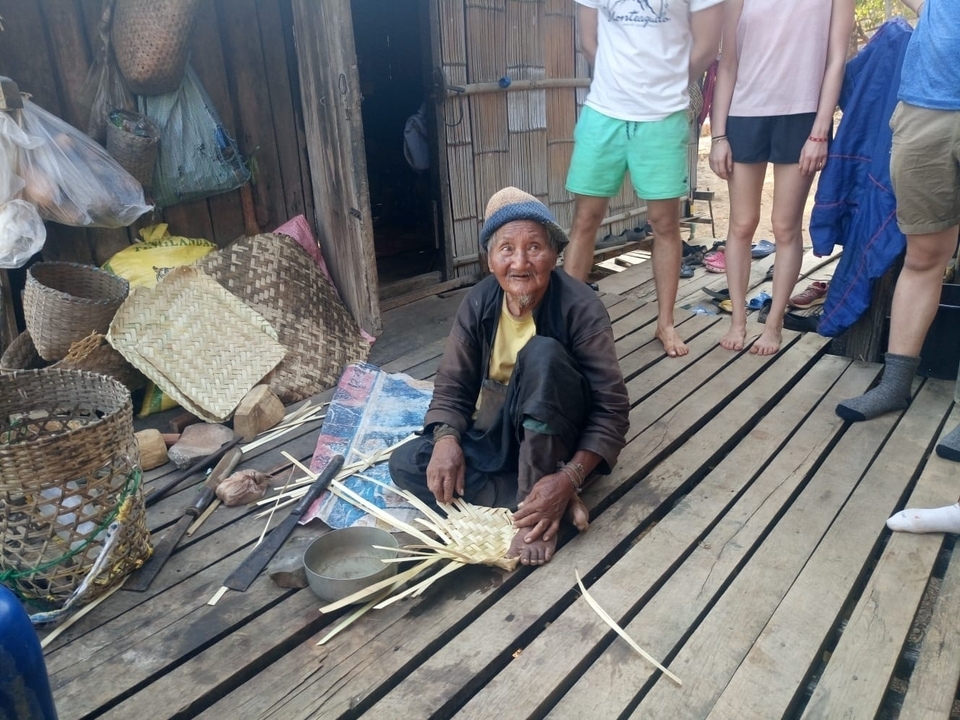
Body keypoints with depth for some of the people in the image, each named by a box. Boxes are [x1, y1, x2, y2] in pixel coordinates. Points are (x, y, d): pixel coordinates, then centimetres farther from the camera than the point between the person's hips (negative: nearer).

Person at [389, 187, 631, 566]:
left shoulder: (580, 308, -21)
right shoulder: (478, 303, -9)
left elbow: (612, 408, -22)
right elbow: (451, 386, -2)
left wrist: (570, 478, -35)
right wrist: (446, 438, -23)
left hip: (552, 439, -4)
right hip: (496, 437, 5)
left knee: (542, 354, -32)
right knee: (405, 463, -16)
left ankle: (544, 503, -22)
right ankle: (546, 500, -16)